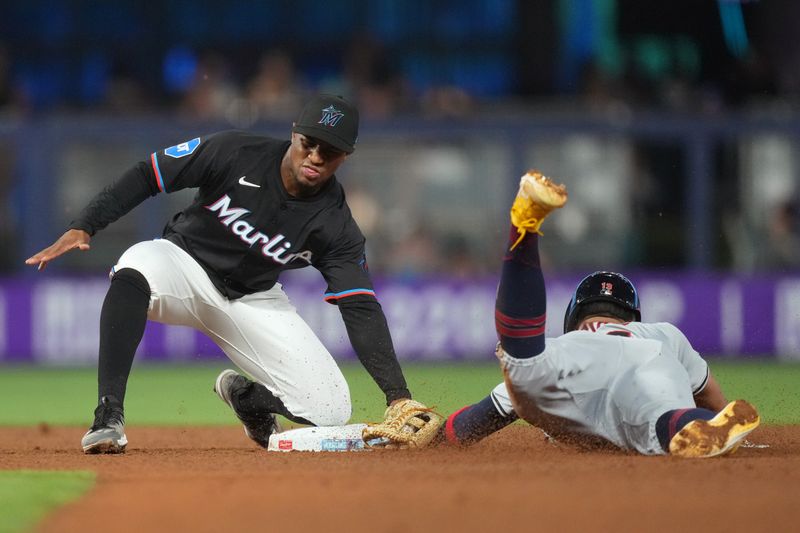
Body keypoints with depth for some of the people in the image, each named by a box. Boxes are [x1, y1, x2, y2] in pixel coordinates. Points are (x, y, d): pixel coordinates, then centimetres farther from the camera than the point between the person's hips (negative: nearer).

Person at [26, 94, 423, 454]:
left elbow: (361, 310, -18)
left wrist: (397, 394, -29)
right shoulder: (235, 153, -21)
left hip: (253, 300, 3)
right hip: (187, 264, -2)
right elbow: (146, 176, -15)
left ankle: (244, 395, 22)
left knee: (331, 410, -12)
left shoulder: (335, 227, -16)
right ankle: (108, 418, -38)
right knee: (137, 266, -40)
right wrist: (82, 228, -26)